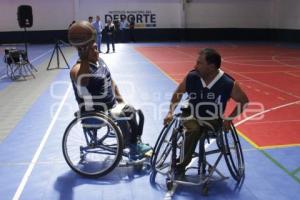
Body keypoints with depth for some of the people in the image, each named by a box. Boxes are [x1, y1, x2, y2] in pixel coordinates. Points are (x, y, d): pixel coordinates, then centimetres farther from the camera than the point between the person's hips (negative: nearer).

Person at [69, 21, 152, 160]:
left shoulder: (99, 61, 6)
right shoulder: (78, 69, -22)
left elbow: (110, 82, 15)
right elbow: (82, 79, -48)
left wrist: (120, 100, 10)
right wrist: (84, 57, -50)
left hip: (112, 105, 9)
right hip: (95, 113, -9)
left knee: (133, 111, 2)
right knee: (124, 117, -22)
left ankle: (137, 143, 16)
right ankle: (134, 151, -3)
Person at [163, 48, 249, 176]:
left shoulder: (228, 84, -17)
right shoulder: (191, 77, -12)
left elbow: (244, 101, 0)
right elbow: (178, 93, 7)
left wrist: (229, 119, -7)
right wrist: (170, 112, -2)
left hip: (213, 120, -1)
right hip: (191, 115, 1)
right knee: (193, 130, -34)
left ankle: (181, 164, -19)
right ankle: (182, 164, -17)